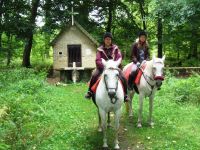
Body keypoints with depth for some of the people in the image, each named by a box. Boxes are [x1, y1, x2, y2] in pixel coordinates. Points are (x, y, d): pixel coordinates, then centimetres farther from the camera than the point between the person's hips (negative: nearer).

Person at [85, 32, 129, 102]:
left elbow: (119, 57, -2)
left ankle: (125, 94, -2)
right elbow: (98, 60, -7)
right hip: (103, 67, -1)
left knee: (123, 78, -19)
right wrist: (104, 66, -24)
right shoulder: (100, 49, 0)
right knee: (94, 76, -26)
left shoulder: (115, 48, 5)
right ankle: (90, 92, -9)